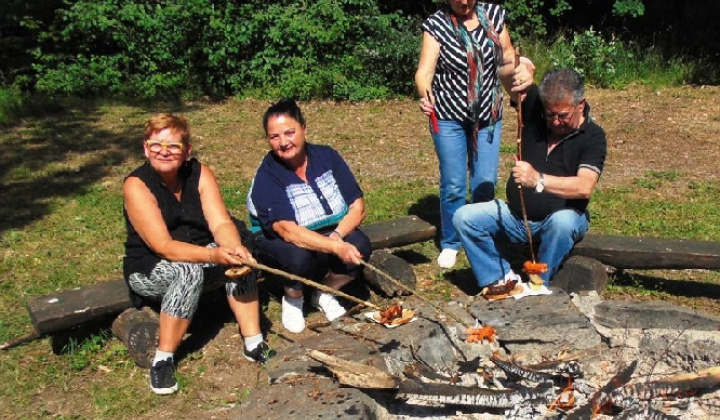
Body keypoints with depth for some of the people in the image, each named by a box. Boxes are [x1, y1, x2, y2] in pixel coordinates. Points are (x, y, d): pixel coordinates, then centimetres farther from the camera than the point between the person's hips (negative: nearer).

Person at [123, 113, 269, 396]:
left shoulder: (199, 173, -6)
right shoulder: (136, 185, -18)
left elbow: (221, 223, -17)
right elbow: (162, 245, -27)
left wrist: (235, 248, -40)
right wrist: (213, 255, -42)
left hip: (202, 260, 4)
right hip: (149, 270, -3)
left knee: (236, 256, -26)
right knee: (190, 270, -35)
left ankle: (253, 342, -20)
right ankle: (163, 359, -24)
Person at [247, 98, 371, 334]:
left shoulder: (326, 156, -8)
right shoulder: (267, 175, -20)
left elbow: (357, 207, -9)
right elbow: (288, 231, -31)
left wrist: (336, 236, -28)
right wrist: (336, 248, -43)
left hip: (331, 233, 4)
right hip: (277, 240, -3)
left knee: (360, 246, -26)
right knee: (299, 256, -37)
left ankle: (325, 294, 4)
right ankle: (293, 298, 0)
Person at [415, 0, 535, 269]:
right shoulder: (436, 24, -10)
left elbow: (508, 60, 9)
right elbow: (425, 70, -20)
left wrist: (520, 68, -13)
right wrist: (425, 95, -40)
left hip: (488, 115, 3)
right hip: (449, 116, -2)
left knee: (485, 184, 5)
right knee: (453, 185, 1)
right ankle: (450, 243, 20)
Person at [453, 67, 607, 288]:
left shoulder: (593, 136, -12)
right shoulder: (535, 108, -1)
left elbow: (585, 187, -28)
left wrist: (538, 180, -43)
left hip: (561, 217, -4)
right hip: (515, 215, 4)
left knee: (562, 221, -39)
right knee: (464, 217, -16)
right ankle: (502, 278, -10)